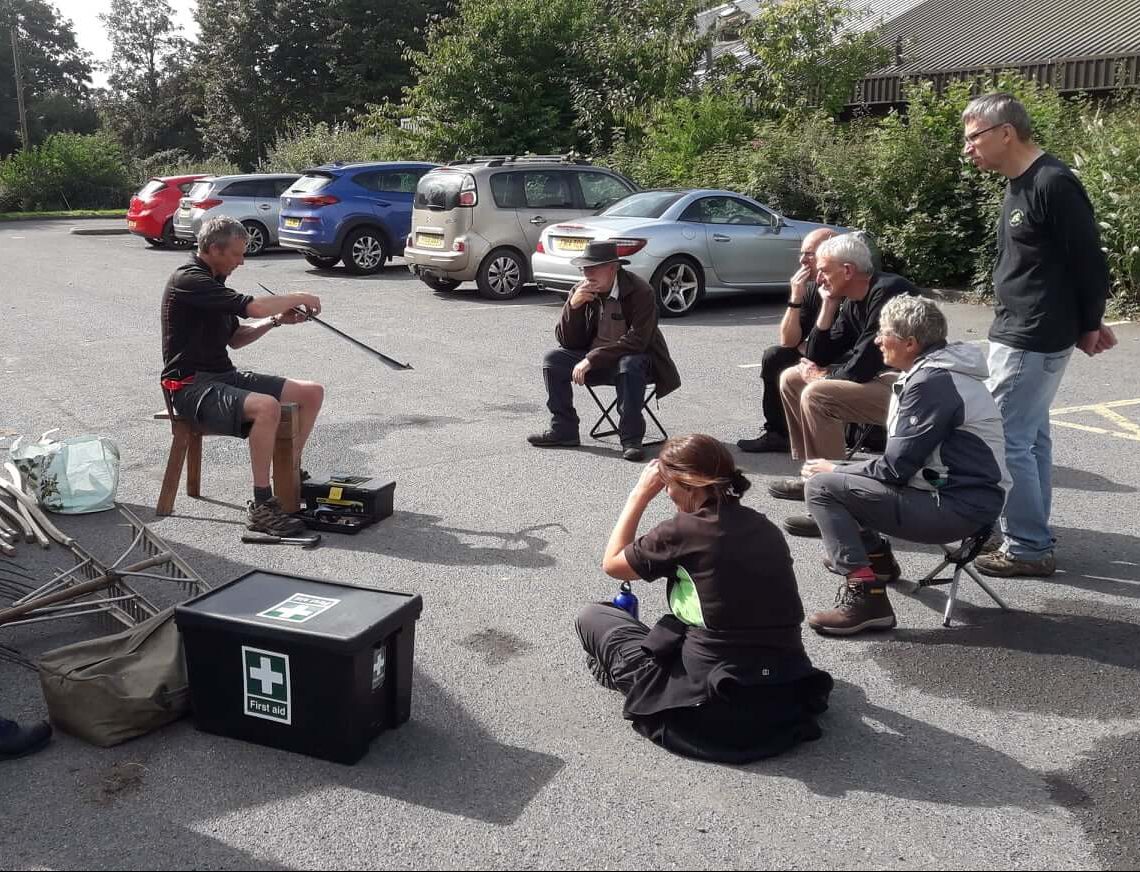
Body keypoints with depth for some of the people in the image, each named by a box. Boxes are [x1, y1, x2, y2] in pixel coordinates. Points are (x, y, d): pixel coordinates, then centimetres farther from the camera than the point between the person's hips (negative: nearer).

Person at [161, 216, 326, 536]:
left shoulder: (212, 281, 16)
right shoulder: (188, 280, -15)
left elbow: (235, 338, 21)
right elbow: (254, 306, -24)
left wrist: (277, 319, 7)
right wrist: (299, 298, -8)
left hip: (224, 376, 10)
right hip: (191, 386, -10)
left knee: (312, 392, 0)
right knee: (266, 406, -36)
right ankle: (262, 506, -29)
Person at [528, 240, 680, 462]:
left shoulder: (640, 291, -19)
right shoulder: (580, 291, -3)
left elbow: (637, 340, -27)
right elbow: (567, 341, -4)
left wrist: (592, 359, -30)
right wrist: (573, 306, -22)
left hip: (634, 358, -5)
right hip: (594, 360, 5)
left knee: (629, 365, -37)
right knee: (553, 360, -12)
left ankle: (631, 438, -27)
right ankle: (563, 430, -5)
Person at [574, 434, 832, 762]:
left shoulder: (683, 530, -12)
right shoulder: (765, 527, 5)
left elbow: (612, 564, 5)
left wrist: (640, 494, 9)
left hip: (717, 708, -6)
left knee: (592, 616, 10)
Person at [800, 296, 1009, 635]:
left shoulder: (931, 383, -19)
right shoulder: (937, 370, 12)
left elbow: (895, 468, -20)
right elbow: (904, 457, 15)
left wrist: (836, 471, -5)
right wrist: (842, 470, 8)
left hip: (958, 508, -10)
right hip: (954, 490, 10)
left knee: (821, 487, -14)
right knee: (835, 475, 16)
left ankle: (865, 596, -17)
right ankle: (877, 557, 29)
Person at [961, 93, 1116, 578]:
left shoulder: (1053, 184, -19)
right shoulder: (1020, 185, 12)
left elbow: (1088, 261, -15)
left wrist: (1088, 326, -3)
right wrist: (1083, 325, 14)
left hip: (1033, 341, -10)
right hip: (1020, 335, 10)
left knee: (1006, 440, -6)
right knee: (1031, 436, 15)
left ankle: (1028, 548, 4)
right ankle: (1033, 535, 25)